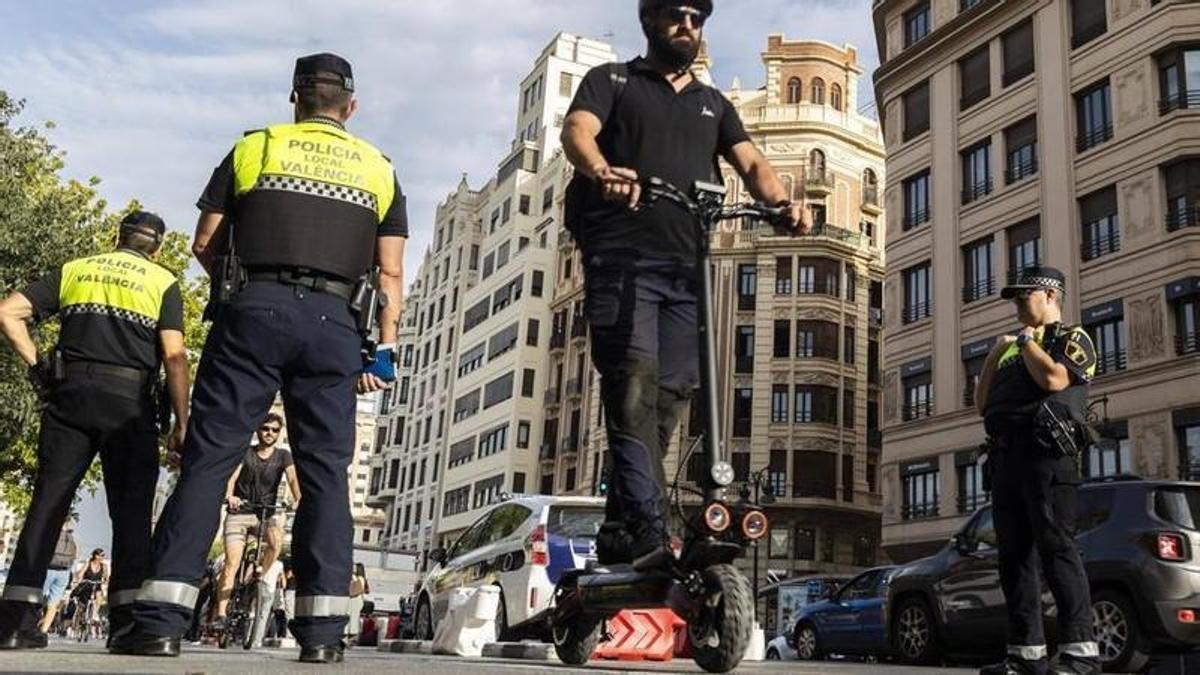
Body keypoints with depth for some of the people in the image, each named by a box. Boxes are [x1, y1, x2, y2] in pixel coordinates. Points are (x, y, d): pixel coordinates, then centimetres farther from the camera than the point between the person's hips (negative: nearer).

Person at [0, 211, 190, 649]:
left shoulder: (73, 271, 17)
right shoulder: (163, 282, 8)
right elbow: (174, 357, -3)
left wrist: (37, 364, 11)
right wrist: (181, 423, -3)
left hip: (70, 395, 3)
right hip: (129, 400, -2)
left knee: (48, 503, 4)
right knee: (131, 510, 0)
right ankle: (128, 622, -5)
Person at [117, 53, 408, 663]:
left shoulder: (253, 148, 14)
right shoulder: (379, 169, 16)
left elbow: (205, 244, 11)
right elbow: (389, 273, 7)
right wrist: (382, 349, 6)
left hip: (254, 310, -1)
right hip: (336, 323, 1)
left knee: (208, 458, 0)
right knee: (325, 471, 3)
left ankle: (161, 618, -6)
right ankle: (322, 630, -1)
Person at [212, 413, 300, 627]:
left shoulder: (283, 456, 4)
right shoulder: (245, 453, 2)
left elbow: (293, 479, -11)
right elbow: (232, 477, -12)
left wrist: (297, 499, -32)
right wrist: (229, 495, -34)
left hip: (266, 514, 1)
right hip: (239, 513, -1)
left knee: (276, 541, -29)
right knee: (231, 563, -10)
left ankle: (258, 577, -6)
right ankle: (221, 614, -7)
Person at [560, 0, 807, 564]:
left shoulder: (713, 104, 28)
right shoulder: (613, 81, 15)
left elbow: (751, 162, 13)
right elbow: (577, 131, -5)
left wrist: (781, 201, -10)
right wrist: (603, 171, -29)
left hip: (687, 264, 4)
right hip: (623, 254, -4)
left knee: (673, 390, -2)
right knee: (635, 377, -19)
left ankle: (620, 527, 8)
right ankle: (647, 523, -25)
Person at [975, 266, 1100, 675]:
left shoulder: (1072, 339, 6)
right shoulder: (1014, 349, 28)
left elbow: (1053, 378, -16)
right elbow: (982, 404, 24)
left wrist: (1026, 340, 0)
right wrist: (993, 355, 16)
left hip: (1045, 454, -8)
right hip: (1005, 457, 8)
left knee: (1056, 549, -13)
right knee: (1013, 555, 5)